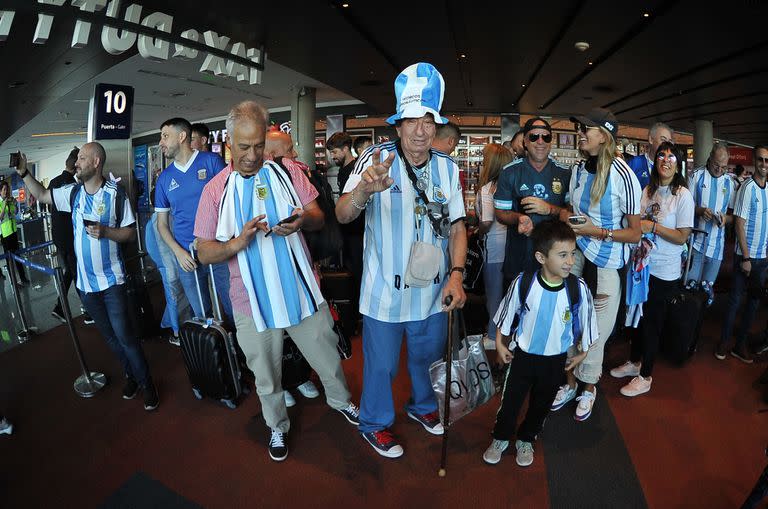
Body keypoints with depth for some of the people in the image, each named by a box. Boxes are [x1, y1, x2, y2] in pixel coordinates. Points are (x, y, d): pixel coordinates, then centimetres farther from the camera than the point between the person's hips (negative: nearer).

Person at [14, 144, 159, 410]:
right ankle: (130, 375, 31)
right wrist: (24, 173, 7)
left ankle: (146, 383, 11)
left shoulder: (116, 193, -10)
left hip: (111, 280, -5)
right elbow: (42, 195, 19)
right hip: (85, 281, 5)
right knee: (109, 336, 15)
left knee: (124, 334, -4)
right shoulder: (73, 192, 3)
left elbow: (130, 233, -8)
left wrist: (105, 232, -24)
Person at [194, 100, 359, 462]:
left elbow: (319, 218, 3)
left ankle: (340, 399, 48)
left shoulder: (285, 172, -1)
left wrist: (304, 219, -20)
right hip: (252, 301, 0)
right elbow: (204, 253, -2)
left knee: (328, 360, 18)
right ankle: (277, 426, 45)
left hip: (302, 292, 1)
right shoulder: (216, 188, -3)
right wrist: (238, 243, -22)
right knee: (266, 378, 17)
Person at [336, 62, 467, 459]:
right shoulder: (376, 160, -13)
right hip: (385, 292, -4)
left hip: (433, 291, 4)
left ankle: (423, 406, 54)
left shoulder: (448, 168, 1)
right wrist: (364, 189, -46)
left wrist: (456, 273, -9)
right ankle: (375, 424, 41)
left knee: (428, 357, 25)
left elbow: (457, 226, 5)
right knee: (381, 363, 14)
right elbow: (343, 215, -24)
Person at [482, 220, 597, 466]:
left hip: (556, 360, 1)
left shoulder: (578, 288, -20)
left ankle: (526, 440, 45)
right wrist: (500, 345, 1)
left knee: (541, 404, 20)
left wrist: (582, 353, 6)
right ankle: (500, 438, 38)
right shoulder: (523, 283, -21)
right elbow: (506, 316, -4)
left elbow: (585, 323, -2)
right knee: (510, 399, 12)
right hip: (522, 354, -1)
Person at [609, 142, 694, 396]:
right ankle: (635, 361, 37)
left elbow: (682, 237, -15)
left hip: (665, 271, -5)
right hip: (642, 263, 5)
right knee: (638, 315, 17)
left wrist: (653, 226, -22)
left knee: (652, 321, 6)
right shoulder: (648, 190, 4)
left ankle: (645, 376, 23)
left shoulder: (683, 195, -12)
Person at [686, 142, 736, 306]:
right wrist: (700, 210, -19)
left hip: (716, 243, 2)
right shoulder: (697, 175, 0)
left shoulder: (731, 183, 6)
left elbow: (734, 214, 10)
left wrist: (725, 218, -13)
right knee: (690, 284, 0)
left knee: (708, 285, 10)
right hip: (695, 239, -2)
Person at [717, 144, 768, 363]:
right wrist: (746, 257, -13)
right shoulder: (748, 187, -12)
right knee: (735, 298, 2)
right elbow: (739, 223, -13)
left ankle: (740, 343, 22)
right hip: (746, 255, -6)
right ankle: (724, 341, 15)